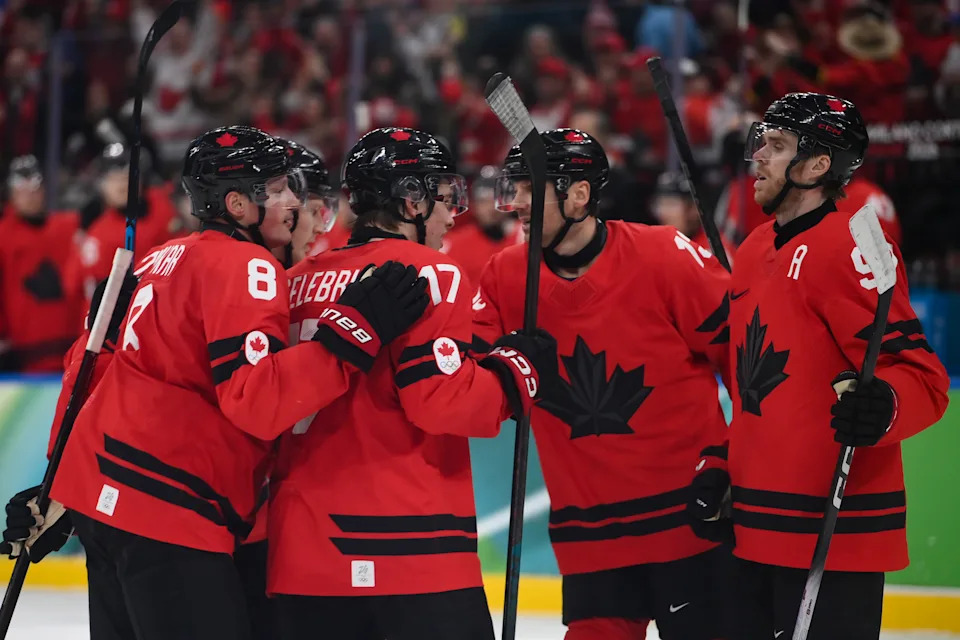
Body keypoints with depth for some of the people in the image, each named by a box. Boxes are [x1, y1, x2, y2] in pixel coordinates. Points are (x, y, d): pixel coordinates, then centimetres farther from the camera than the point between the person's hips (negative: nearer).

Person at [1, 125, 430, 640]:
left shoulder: (167, 258, 17)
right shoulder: (246, 266, -10)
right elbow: (257, 399, -22)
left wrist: (56, 496, 25)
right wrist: (354, 332, -24)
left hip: (102, 498, 10)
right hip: (168, 510, -10)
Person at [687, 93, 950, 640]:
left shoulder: (848, 249, -12)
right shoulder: (753, 253, 16)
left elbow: (923, 377, -16)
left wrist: (883, 406, -36)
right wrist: (719, 466, 17)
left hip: (834, 531, -9)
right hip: (758, 532, 9)